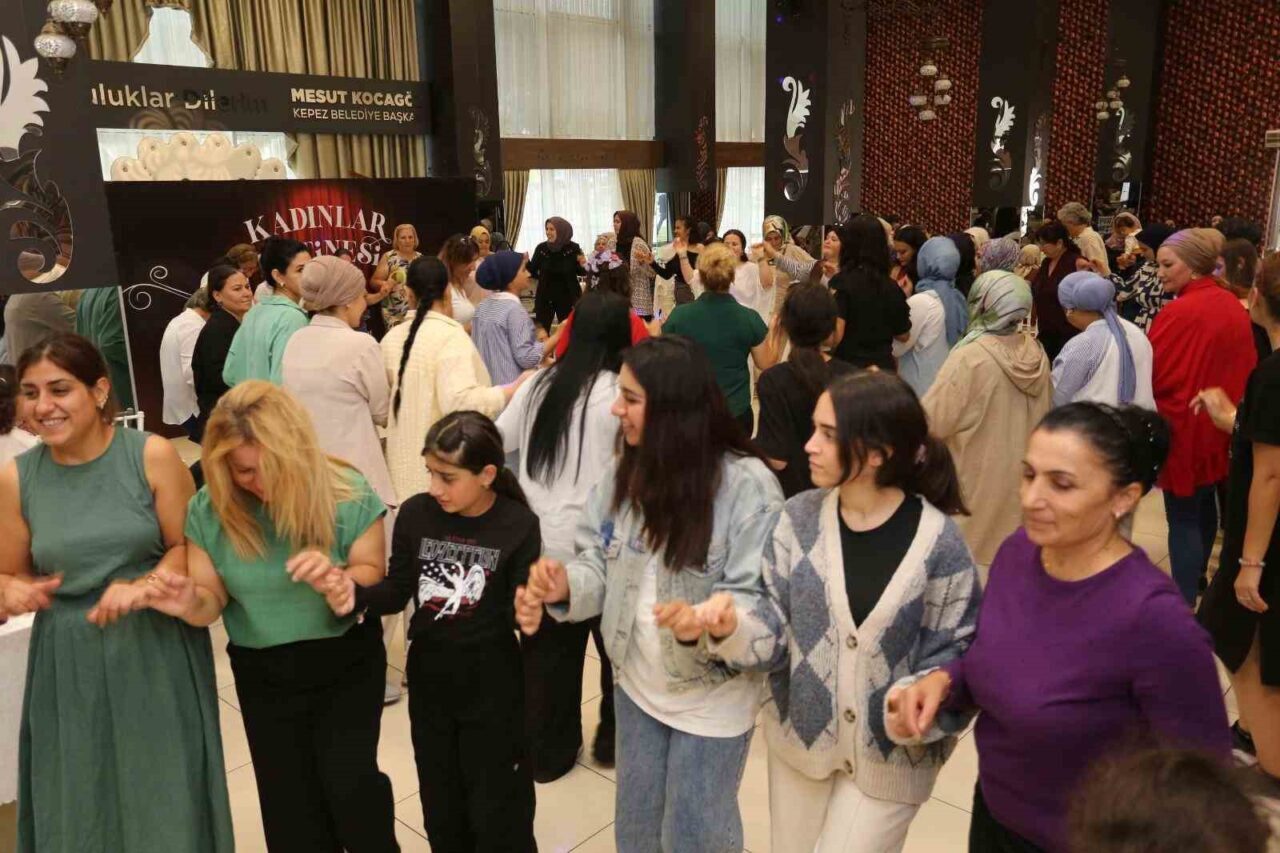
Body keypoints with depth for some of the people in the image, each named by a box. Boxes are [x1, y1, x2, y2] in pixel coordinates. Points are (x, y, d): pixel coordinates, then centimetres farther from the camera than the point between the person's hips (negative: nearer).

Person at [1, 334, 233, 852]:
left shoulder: (152, 455, -10)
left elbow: (190, 547, -6)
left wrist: (142, 586, -23)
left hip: (156, 651, -2)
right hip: (71, 663, 2)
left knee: (165, 799, 12)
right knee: (79, 809, 16)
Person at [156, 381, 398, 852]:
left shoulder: (347, 495, -19)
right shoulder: (209, 510, -13)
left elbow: (373, 576, -10)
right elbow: (213, 600, -4)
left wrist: (337, 579, -32)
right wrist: (189, 605, -27)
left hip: (347, 659, -2)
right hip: (263, 672, 3)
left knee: (348, 782, -4)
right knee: (288, 799, 13)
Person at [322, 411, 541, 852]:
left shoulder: (518, 525, -17)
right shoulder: (415, 513, -8)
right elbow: (398, 591, -1)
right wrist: (356, 596, -21)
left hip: (492, 686, -4)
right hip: (428, 678, 4)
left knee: (495, 807, 12)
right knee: (439, 800, 23)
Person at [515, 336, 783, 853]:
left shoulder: (748, 485, -25)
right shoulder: (623, 471, -7)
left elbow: (758, 599, -21)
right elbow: (600, 564, -1)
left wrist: (705, 624, -41)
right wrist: (567, 585, -22)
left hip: (712, 701, -5)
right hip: (637, 686, 5)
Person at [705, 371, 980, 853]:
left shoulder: (937, 540, -19)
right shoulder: (799, 517, -10)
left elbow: (956, 651, -12)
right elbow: (778, 629, -8)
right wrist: (733, 627, -28)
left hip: (891, 751, -3)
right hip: (800, 733, 4)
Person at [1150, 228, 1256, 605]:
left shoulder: (1179, 311, -21)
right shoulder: (1233, 307, 3)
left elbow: (1147, 372, -19)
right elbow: (1245, 367, 11)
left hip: (1184, 427, -8)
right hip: (1220, 425, 8)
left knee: (1183, 518, -1)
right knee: (1205, 506, 22)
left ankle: (1184, 606, 6)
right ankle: (1196, 580, 39)